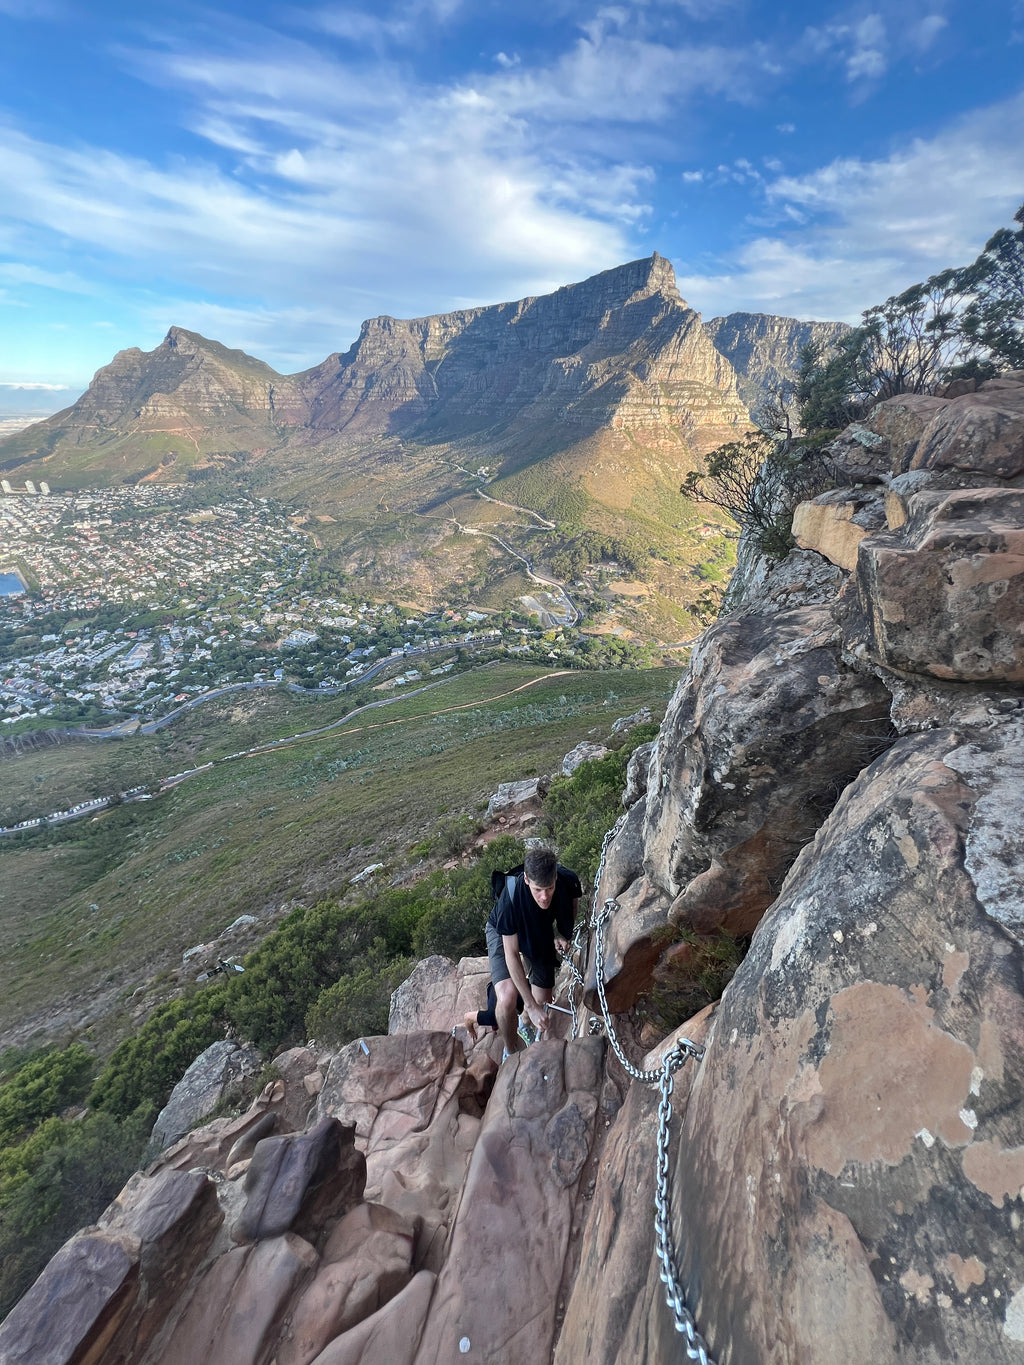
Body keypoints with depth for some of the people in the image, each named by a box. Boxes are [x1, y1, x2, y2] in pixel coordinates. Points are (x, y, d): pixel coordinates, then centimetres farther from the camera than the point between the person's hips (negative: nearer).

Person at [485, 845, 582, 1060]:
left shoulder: (568, 881, -32)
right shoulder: (512, 896, -42)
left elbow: (573, 901, -3)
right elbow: (511, 954, -33)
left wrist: (563, 935, -16)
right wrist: (531, 1006, -33)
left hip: (542, 933, 3)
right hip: (504, 933, -3)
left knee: (544, 1003, 5)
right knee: (507, 998, -23)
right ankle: (510, 1054, 7)